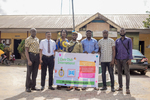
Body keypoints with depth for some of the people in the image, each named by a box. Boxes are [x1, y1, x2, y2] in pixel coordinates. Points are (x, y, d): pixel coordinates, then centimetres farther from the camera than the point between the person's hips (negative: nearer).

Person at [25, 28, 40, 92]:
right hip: (31, 55, -6)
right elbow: (26, 50, -8)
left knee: (35, 72, 8)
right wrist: (28, 60, -17)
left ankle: (33, 86, 16)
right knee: (29, 72, -1)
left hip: (37, 56, 6)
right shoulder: (28, 39, -2)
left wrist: (39, 58, 12)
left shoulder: (37, 39, 16)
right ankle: (28, 87, 7)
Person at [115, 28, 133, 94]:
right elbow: (115, 50, 12)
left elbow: (130, 49, -1)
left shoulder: (128, 40, 6)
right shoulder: (117, 41, 14)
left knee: (127, 73, -7)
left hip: (125, 59, -3)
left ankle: (127, 88, -5)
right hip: (118, 59, 3)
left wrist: (130, 59, -11)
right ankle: (120, 87, 15)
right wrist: (115, 59, 1)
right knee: (119, 73, 7)